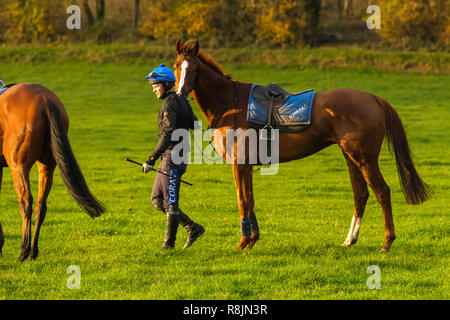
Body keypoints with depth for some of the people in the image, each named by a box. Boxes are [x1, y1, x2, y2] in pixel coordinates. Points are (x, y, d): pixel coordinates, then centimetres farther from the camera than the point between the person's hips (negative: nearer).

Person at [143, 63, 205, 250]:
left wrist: (152, 159, -31)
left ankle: (169, 243, 5)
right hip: (168, 159, 10)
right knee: (157, 201, 11)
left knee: (170, 203, -2)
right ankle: (192, 228, 13)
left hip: (172, 159, -10)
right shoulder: (182, 102, 13)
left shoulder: (170, 105, -17)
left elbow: (167, 136, -28)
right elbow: (195, 126, 23)